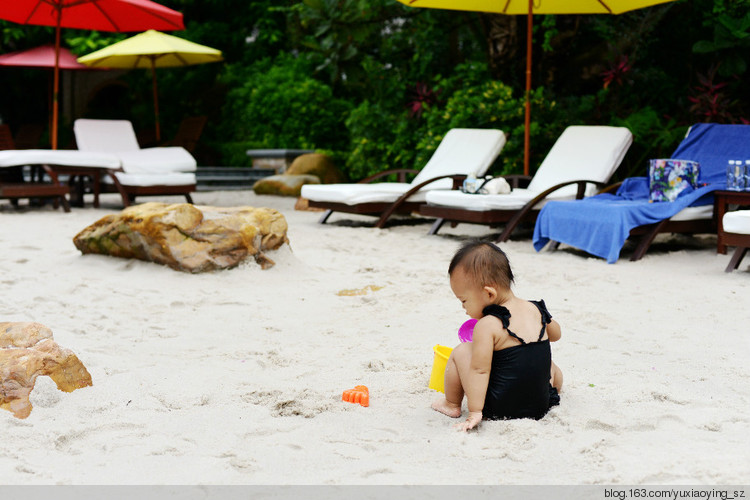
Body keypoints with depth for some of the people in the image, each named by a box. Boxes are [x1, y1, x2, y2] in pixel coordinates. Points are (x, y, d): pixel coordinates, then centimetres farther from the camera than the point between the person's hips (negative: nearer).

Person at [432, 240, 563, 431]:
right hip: (541, 406, 6)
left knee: (461, 352, 7)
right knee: (552, 368, 34)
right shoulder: (537, 310, 3)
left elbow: (479, 370, -20)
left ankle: (452, 405, 21)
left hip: (498, 410, -6)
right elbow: (555, 334, 23)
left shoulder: (486, 326, -16)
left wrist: (474, 412, -19)